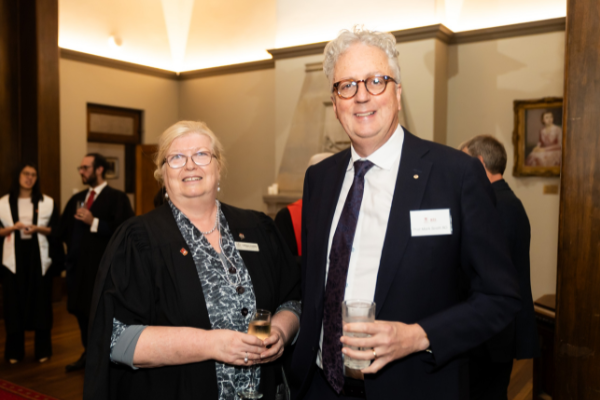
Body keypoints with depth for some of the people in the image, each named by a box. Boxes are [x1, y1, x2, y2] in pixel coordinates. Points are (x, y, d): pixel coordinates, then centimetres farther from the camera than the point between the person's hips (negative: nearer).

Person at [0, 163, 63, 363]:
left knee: (41, 303, 3)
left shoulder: (47, 202, 3)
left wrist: (39, 229, -15)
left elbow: (56, 230, 2)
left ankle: (42, 350, 14)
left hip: (39, 258, 0)